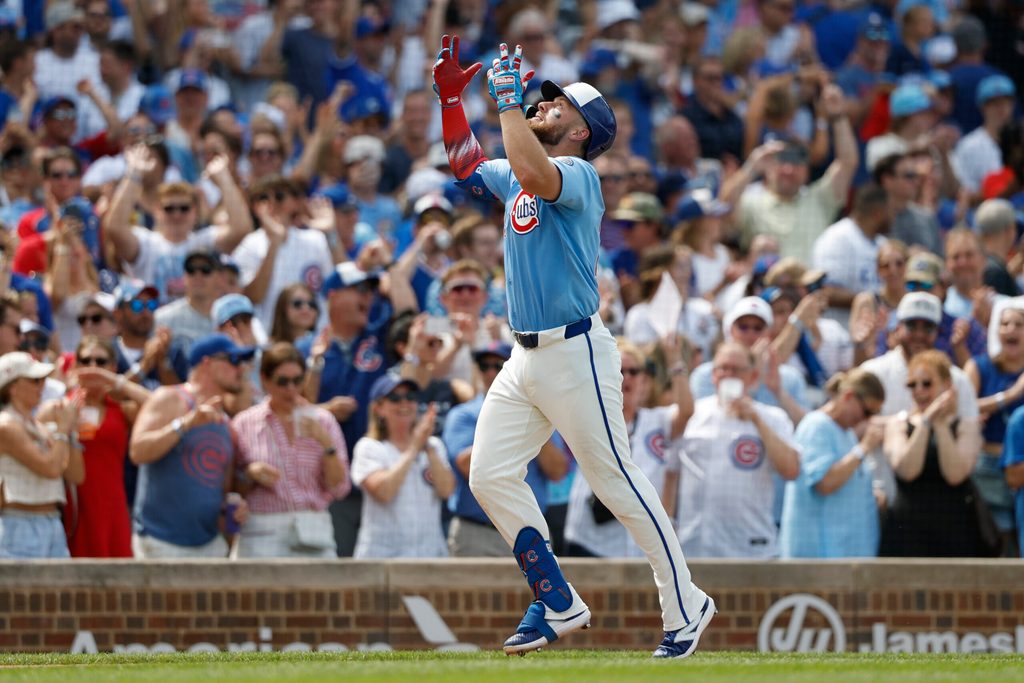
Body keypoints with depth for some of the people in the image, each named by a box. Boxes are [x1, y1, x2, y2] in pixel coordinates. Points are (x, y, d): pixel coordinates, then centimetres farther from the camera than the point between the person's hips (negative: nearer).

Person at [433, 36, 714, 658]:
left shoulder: (579, 174, -11)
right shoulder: (516, 178, 15)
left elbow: (535, 174, -33)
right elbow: (466, 165, 30)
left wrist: (510, 100, -23)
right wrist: (451, 97, 18)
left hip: (575, 355, -9)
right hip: (526, 358, 9)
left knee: (618, 483, -5)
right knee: (490, 477, 3)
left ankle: (686, 607, 4)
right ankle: (559, 605, 11)